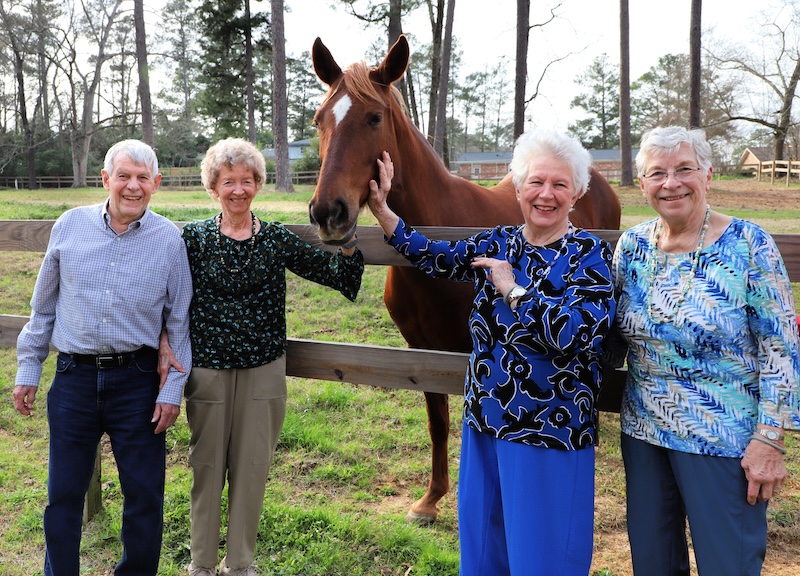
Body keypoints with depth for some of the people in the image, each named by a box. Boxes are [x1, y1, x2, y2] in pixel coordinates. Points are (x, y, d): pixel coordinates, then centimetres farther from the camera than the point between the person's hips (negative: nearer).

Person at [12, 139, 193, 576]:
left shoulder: (169, 239, -3)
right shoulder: (70, 226, 1)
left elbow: (179, 320, 1)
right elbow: (43, 306, 9)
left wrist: (173, 389, -2)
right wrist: (28, 369, 10)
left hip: (138, 381, -1)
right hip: (74, 378, 1)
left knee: (145, 495, 8)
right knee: (63, 494, 13)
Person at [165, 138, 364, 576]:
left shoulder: (279, 239, 0)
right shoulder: (193, 238, -1)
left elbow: (338, 275, -2)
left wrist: (347, 244, -18)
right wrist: (164, 344, -9)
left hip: (264, 371, 1)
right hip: (207, 369, -1)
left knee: (253, 466, 10)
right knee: (207, 466, 10)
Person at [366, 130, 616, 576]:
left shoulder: (590, 255, -11)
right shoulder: (497, 244, 5)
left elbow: (577, 336, -25)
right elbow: (432, 257, 12)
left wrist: (513, 289, -21)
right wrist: (381, 209, 2)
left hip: (550, 434, -5)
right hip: (484, 423, 6)